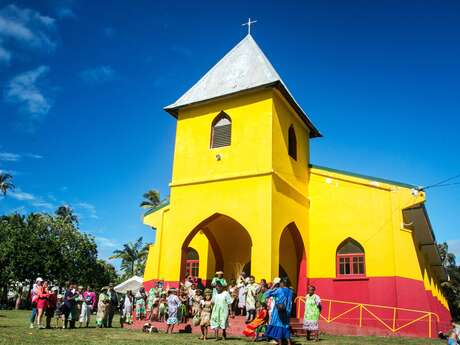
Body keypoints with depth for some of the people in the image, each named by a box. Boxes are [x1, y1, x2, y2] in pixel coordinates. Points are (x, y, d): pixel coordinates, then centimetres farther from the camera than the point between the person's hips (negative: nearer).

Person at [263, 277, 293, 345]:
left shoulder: (278, 290, -11)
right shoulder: (290, 291, 3)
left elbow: (267, 294, -5)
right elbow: (290, 303, 12)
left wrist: (272, 287, 0)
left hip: (279, 311, -5)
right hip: (286, 312, 5)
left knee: (278, 326, 3)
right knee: (286, 326, 13)